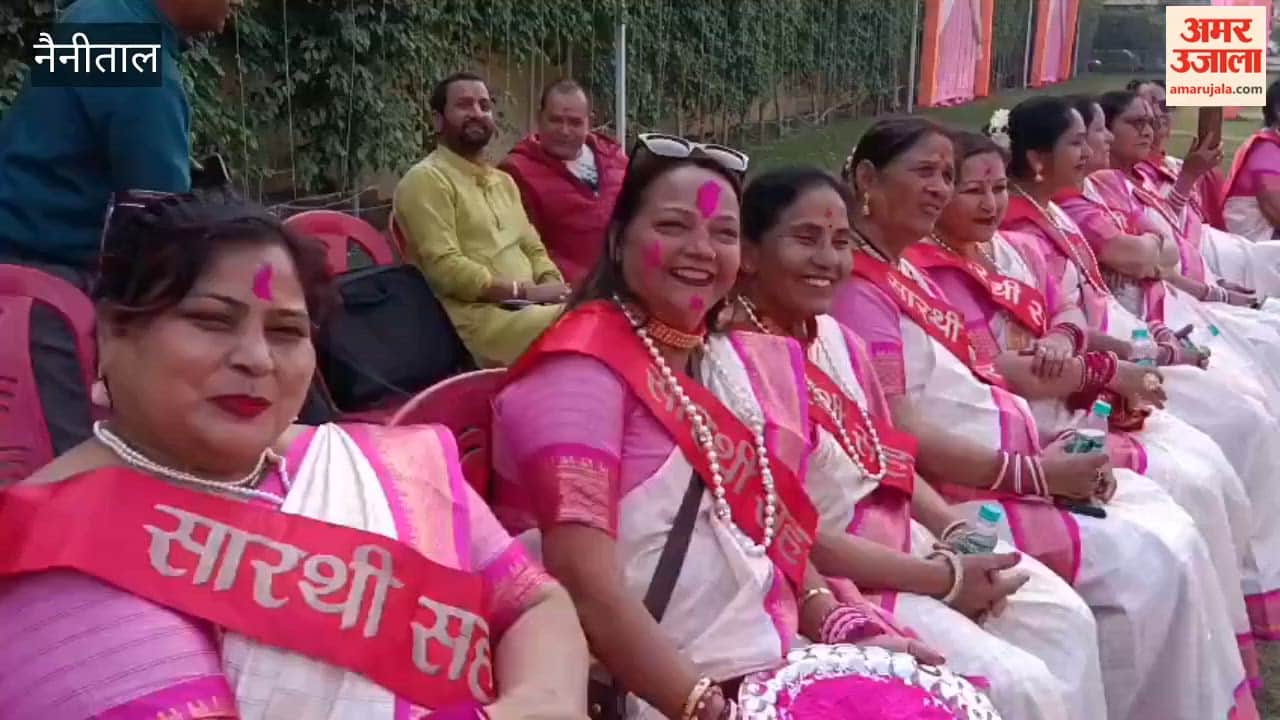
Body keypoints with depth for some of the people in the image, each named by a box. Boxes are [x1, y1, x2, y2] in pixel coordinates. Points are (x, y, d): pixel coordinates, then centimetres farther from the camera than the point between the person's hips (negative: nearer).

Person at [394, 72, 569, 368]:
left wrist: (553, 284, -3)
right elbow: (446, 268, -14)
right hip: (477, 315, -8)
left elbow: (533, 249, 20)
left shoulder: (504, 181, 23)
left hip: (528, 308, 8)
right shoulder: (426, 179, -4)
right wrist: (527, 290, -15)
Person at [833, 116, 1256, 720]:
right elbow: (903, 437, -23)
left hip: (1010, 467, 9)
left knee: (1173, 531, 4)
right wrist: (1031, 472, -20)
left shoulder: (907, 271, 14)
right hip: (960, 493, -9)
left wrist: (1045, 445, 2)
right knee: (1153, 565, -11)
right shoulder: (858, 292, -16)